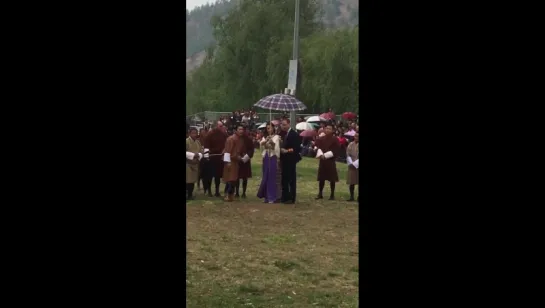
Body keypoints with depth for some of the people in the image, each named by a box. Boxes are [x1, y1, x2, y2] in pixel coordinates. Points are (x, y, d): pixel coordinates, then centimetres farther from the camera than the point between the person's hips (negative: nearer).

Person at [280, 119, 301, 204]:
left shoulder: (294, 134, -11)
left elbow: (297, 148, -17)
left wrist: (287, 151, -20)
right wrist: (281, 149, -3)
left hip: (291, 160, -8)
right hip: (284, 160, 8)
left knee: (292, 179, -2)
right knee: (284, 179, 12)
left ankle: (291, 198, 2)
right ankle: (285, 197, 19)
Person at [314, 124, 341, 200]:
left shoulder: (335, 139, -3)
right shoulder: (321, 139, 10)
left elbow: (336, 150, -9)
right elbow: (317, 147, 4)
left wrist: (325, 155, -15)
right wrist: (320, 155, -16)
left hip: (331, 161, -4)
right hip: (322, 161, 4)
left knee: (332, 178, -1)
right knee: (321, 178, 7)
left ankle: (332, 195, 6)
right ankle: (320, 194, 16)